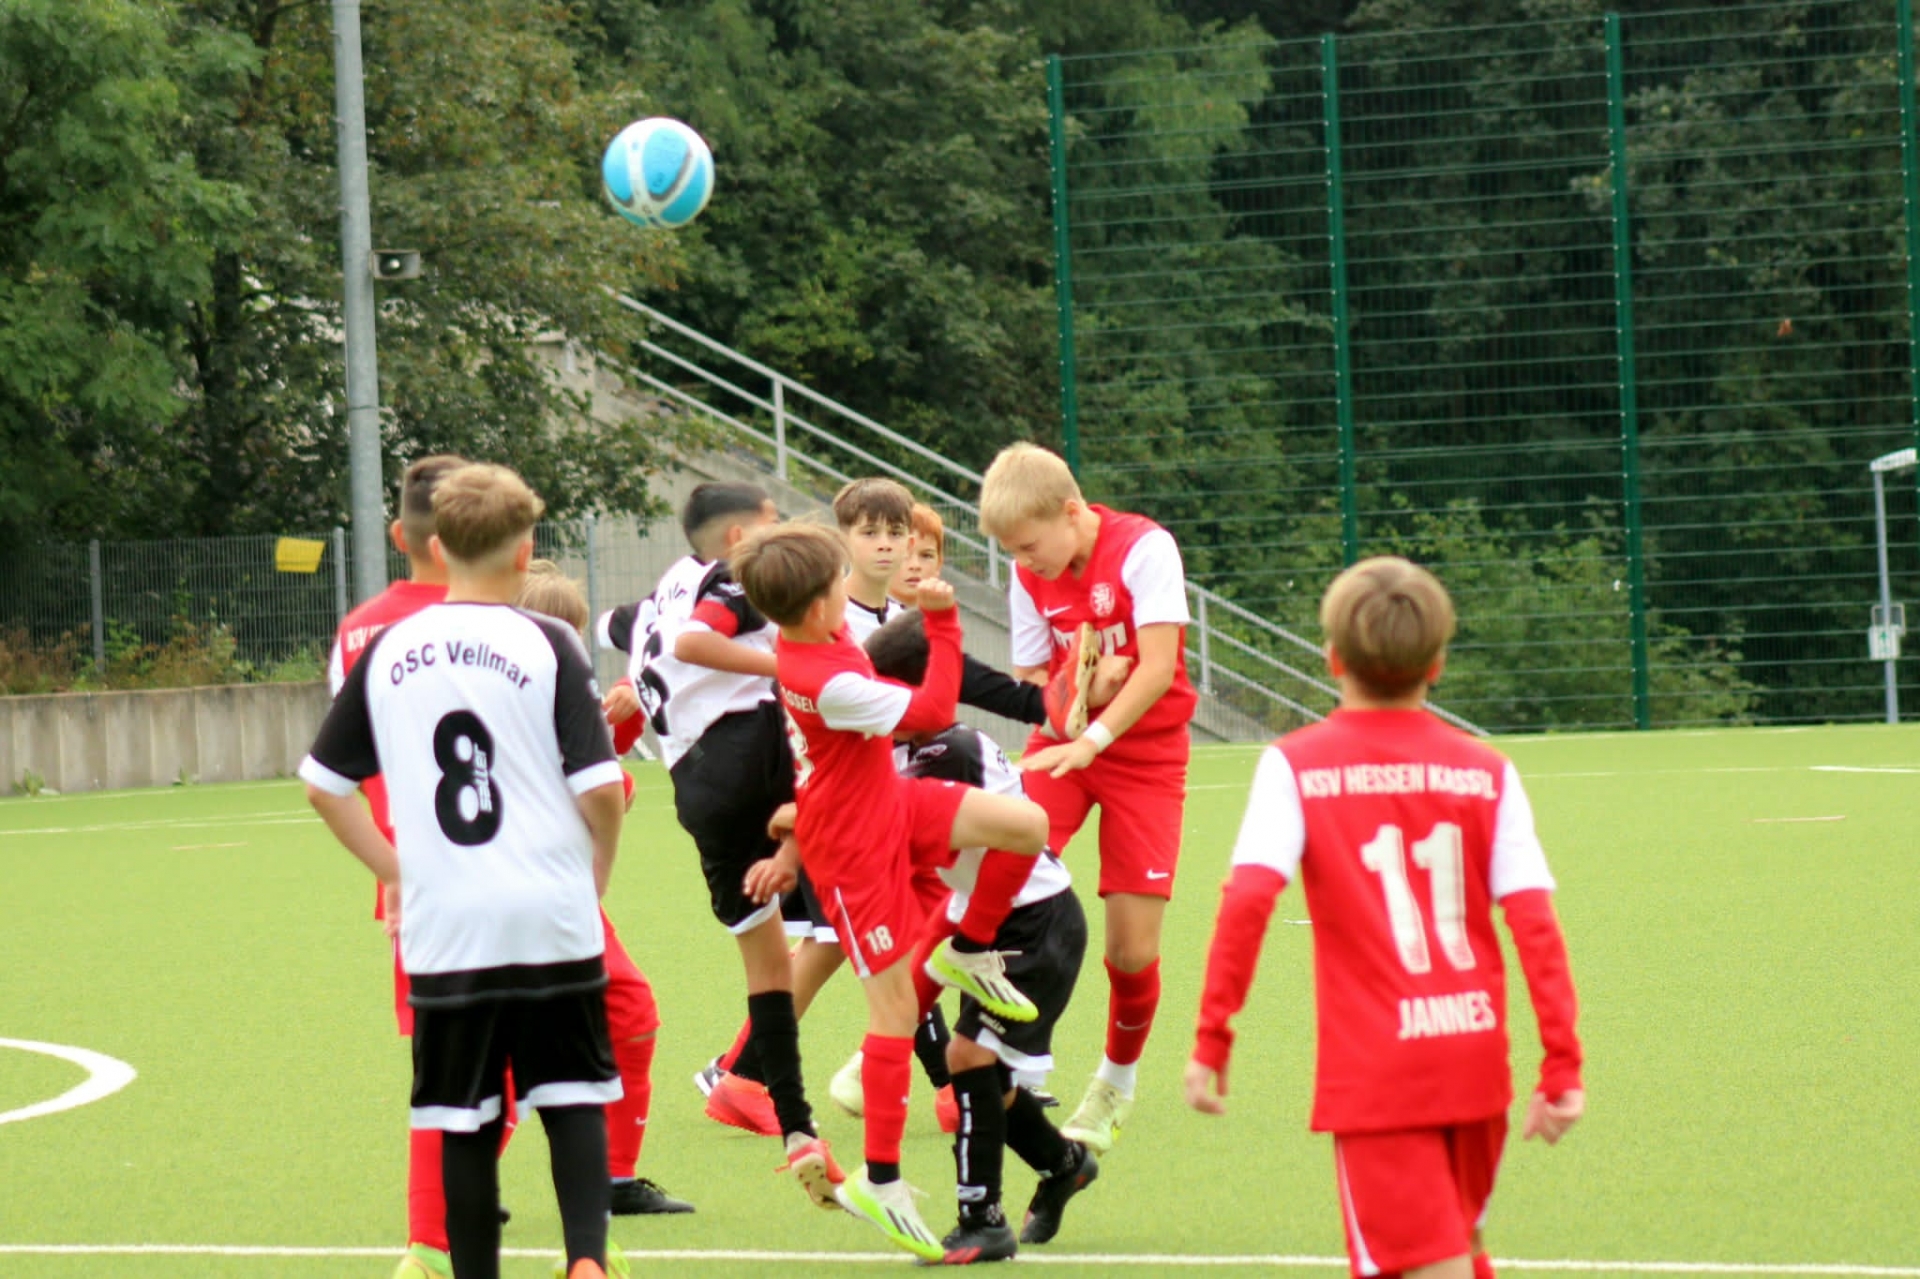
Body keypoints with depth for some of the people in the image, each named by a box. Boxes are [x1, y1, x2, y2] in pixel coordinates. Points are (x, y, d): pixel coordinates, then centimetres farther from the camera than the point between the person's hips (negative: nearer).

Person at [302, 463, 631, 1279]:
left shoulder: (388, 652, 4)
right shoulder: (545, 647, -5)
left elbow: (323, 784, 10)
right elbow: (600, 784, -10)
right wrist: (599, 868, 7)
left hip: (442, 927, 2)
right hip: (552, 919, -2)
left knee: (464, 1124, 7)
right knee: (573, 1101, 8)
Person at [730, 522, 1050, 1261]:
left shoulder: (805, 642, -4)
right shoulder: (831, 685, -32)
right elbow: (933, 712, -28)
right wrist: (942, 620, -25)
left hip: (890, 806, 9)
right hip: (854, 848, -9)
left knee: (1028, 824, -4)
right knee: (896, 1007, -5)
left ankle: (969, 952, 19)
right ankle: (879, 1182, 3)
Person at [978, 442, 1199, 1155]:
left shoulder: (1144, 549, -16)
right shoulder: (1031, 578, -1)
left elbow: (1158, 666, -23)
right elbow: (1032, 682, 7)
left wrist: (1093, 739, -33)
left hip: (1145, 753, -3)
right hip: (1062, 747, 3)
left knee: (1134, 949, -5)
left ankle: (1117, 1083, 23)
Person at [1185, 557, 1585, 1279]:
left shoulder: (1296, 765, -3)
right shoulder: (1487, 773, 5)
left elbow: (1248, 900, -15)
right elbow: (1535, 923, -2)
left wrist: (1212, 1037, -11)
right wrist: (1562, 1064, -1)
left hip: (1375, 1068, -4)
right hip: (1476, 1057, 4)